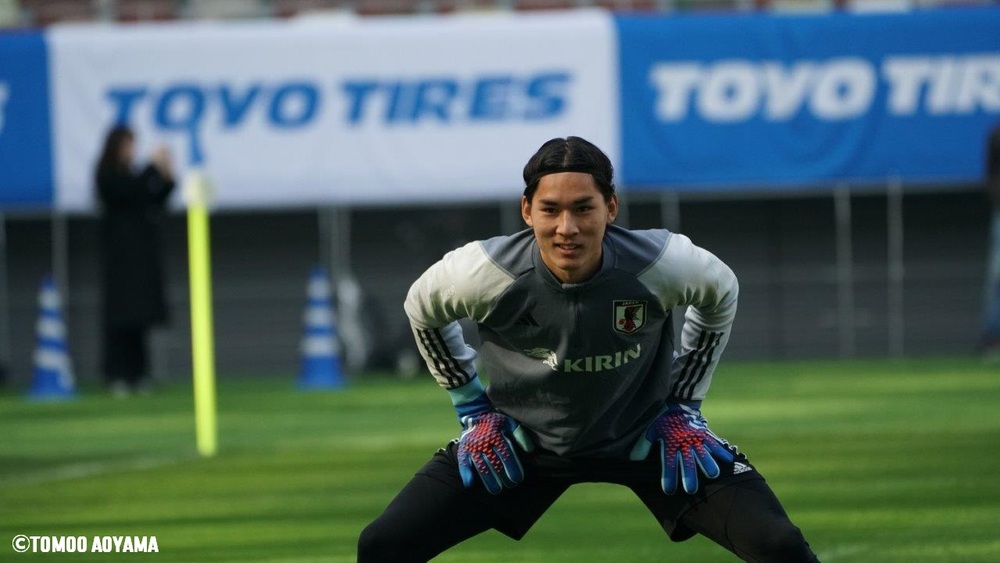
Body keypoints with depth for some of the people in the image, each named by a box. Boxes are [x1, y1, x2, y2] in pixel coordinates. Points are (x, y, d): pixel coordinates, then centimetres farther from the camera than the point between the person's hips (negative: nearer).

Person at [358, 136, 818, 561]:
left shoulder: (665, 264, -27)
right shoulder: (484, 273, -27)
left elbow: (720, 295, -1)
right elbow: (422, 309, -2)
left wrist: (684, 405, -2)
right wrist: (473, 410, -2)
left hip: (646, 438, 0)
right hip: (521, 439, 0)